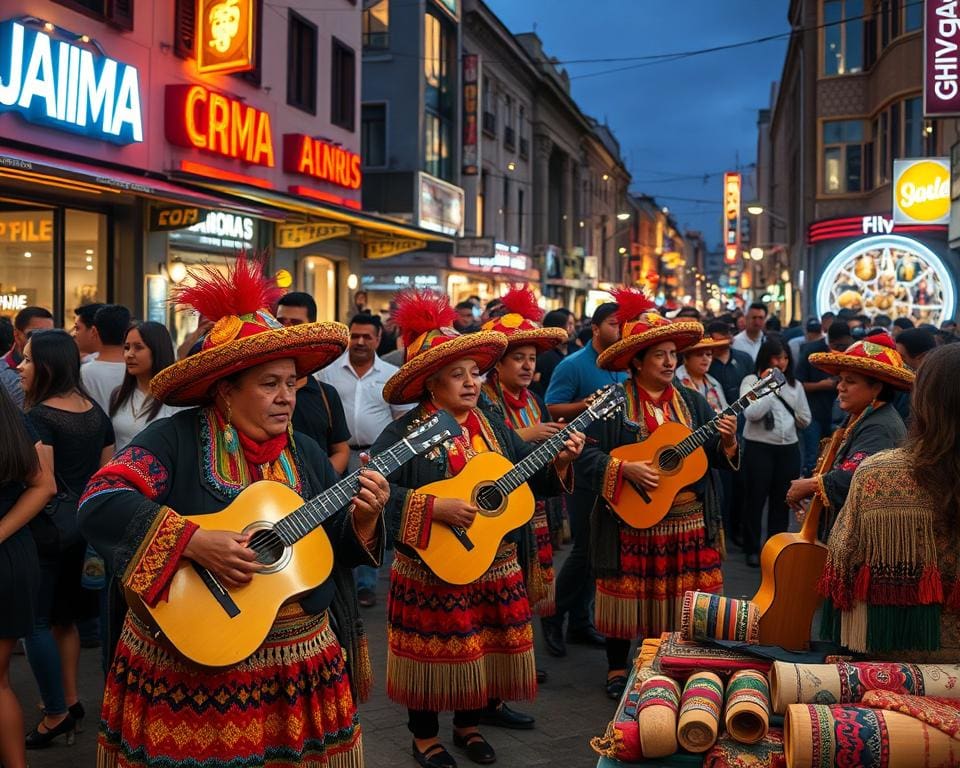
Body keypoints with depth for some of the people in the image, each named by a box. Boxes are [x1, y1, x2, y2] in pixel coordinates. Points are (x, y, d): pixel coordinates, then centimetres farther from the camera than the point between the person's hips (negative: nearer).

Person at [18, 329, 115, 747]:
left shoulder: (39, 417, -16)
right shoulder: (96, 412, 6)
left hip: (47, 529, -8)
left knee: (36, 622, 3)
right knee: (63, 617, 18)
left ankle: (57, 714, 7)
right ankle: (70, 700, 24)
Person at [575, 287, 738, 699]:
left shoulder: (692, 402, 9)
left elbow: (718, 460, 9)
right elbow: (586, 456, -11)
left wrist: (726, 442, -12)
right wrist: (626, 469, -22)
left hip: (690, 522, 4)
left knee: (685, 601, 7)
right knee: (628, 597, 6)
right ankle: (617, 669, 23)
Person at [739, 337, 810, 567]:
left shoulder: (795, 385, 12)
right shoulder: (752, 381, -1)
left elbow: (805, 419, 14)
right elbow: (751, 413, -15)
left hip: (789, 448, 4)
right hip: (759, 447, -4)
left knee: (781, 500, 11)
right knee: (756, 499, 3)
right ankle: (752, 549, 14)